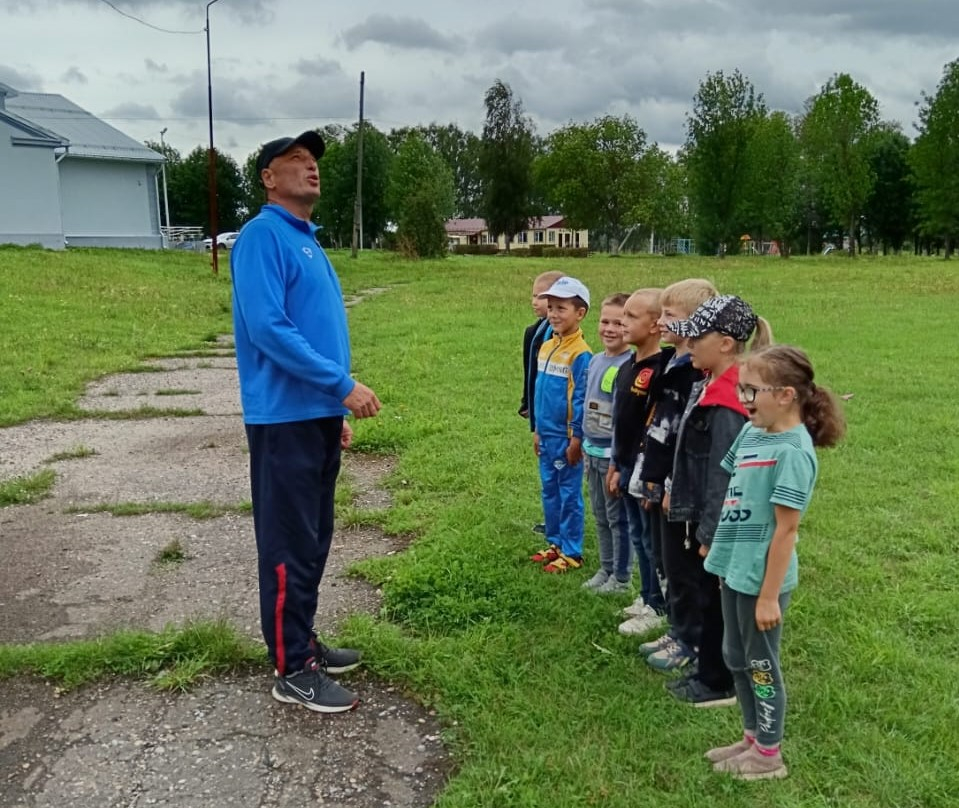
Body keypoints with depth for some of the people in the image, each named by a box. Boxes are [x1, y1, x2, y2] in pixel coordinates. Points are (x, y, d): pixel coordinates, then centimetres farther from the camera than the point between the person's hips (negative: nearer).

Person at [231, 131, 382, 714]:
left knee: (315, 540, 16)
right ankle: (292, 669, 9)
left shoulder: (309, 242, 18)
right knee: (290, 546, -2)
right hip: (285, 419, -9)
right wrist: (343, 385, -20)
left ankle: (303, 641, 29)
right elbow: (268, 327, -22)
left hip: (319, 416, 9)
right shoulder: (263, 235, -11)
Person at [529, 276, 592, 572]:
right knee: (549, 492, 16)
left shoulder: (580, 354, -16)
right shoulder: (546, 347, 8)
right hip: (547, 435, 8)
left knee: (569, 494, 3)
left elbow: (581, 400, -16)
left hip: (566, 437, -8)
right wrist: (537, 429, 16)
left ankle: (571, 553, 15)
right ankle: (555, 543, 30)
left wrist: (576, 438, -14)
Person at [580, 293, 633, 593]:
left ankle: (621, 577, 19)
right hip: (593, 451, 8)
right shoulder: (595, 360, 7)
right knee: (600, 515, 18)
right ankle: (606, 569, 32)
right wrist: (586, 449, 17)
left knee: (618, 517, 5)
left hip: (615, 454, -8)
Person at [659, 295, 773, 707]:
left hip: (719, 523, -9)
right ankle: (709, 672, 36)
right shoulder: (711, 388, 6)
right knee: (709, 599, 20)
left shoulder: (726, 402, -25)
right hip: (703, 517, 9)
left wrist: (711, 533, -18)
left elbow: (723, 473, -23)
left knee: (716, 600, 6)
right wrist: (676, 493, 17)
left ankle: (719, 684, 23)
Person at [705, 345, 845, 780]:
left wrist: (769, 595, -17)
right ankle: (753, 738, 39)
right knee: (736, 659, 20)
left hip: (761, 576, -8)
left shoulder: (792, 451, -22)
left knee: (760, 663, 9)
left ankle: (768, 754, 29)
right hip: (735, 568, 8)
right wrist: (722, 551, 16)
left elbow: (786, 530, -20)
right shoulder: (752, 432, 2)